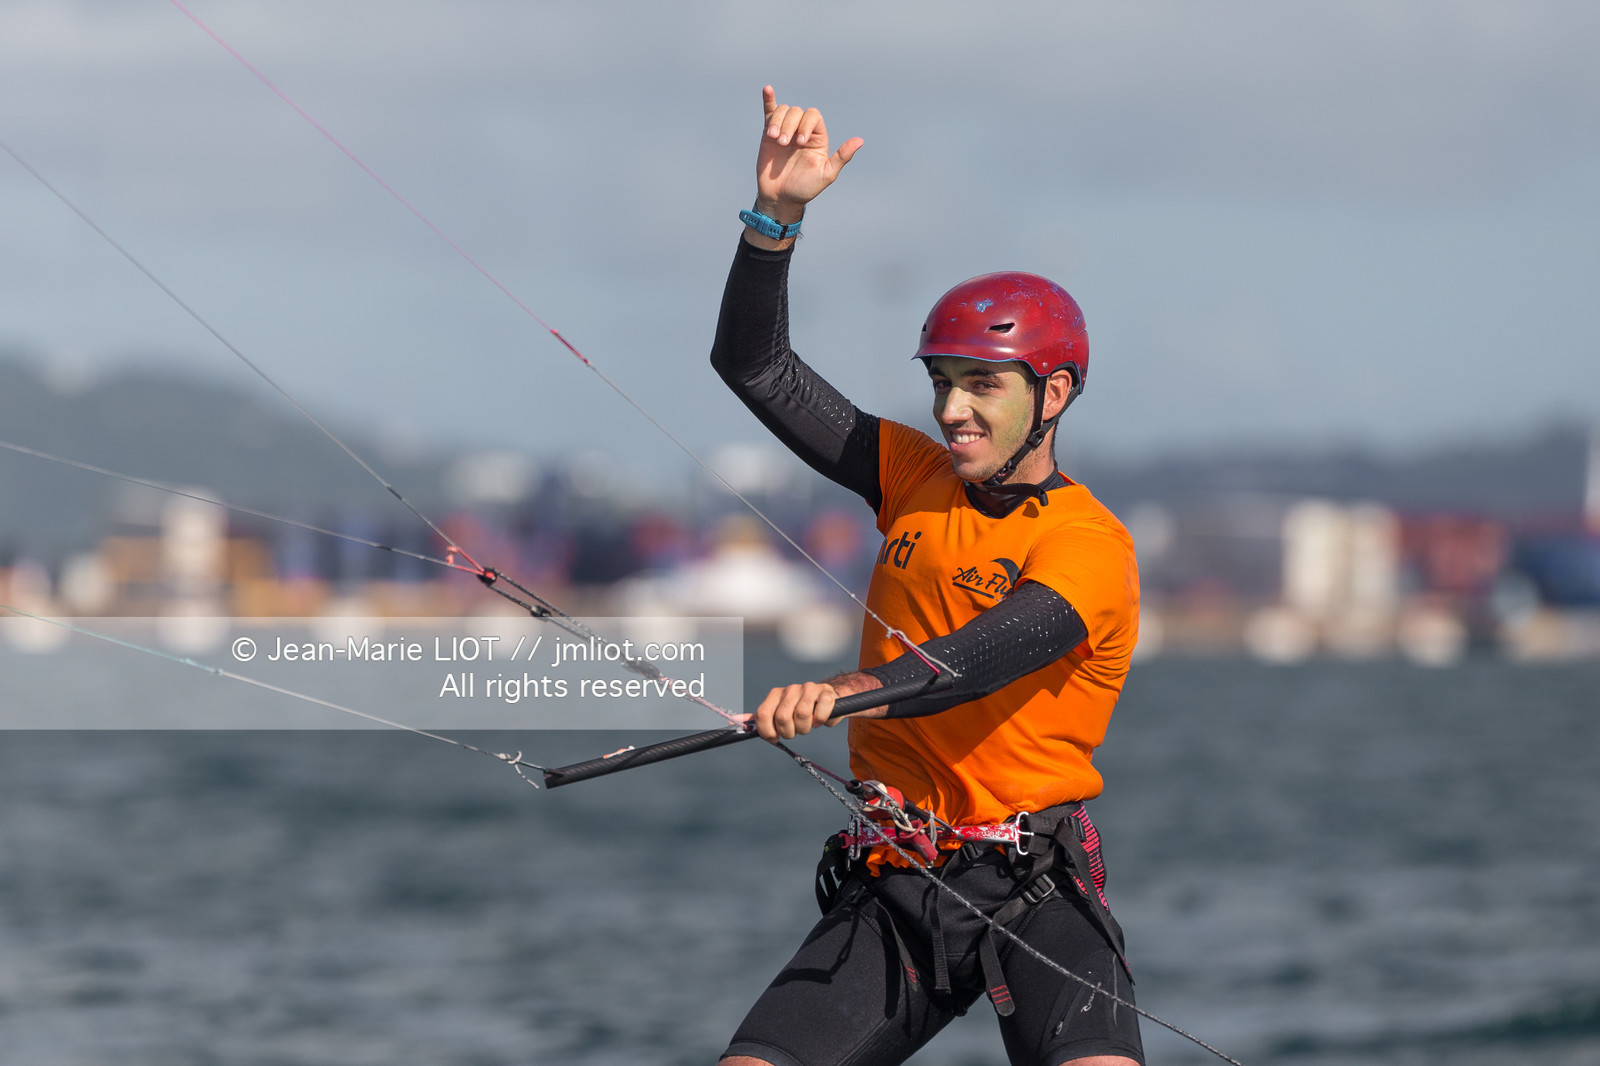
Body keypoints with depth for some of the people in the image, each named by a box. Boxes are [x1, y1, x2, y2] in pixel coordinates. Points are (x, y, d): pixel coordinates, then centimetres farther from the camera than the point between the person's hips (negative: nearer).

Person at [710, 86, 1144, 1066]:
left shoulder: (1091, 545, -8)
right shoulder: (918, 478, 11)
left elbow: (987, 655, -27)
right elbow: (755, 364, 10)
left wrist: (846, 690, -45)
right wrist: (778, 213, -5)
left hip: (1033, 888, -5)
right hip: (894, 887, 5)